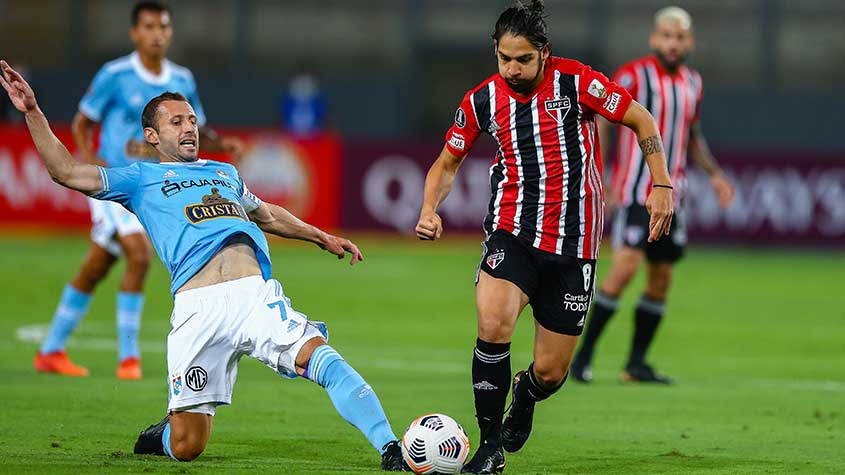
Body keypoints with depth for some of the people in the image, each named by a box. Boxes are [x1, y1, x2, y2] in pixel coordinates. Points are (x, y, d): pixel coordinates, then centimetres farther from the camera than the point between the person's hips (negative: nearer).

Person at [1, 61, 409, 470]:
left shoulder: (224, 171, 32)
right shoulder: (141, 177, 19)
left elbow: (265, 214, 51)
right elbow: (66, 171, 9)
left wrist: (322, 238, 54)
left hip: (255, 293, 3)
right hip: (198, 304, -3)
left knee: (323, 359, -25)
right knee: (187, 447, -3)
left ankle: (390, 451, -27)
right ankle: (163, 435, 33)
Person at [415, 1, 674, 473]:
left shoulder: (576, 82, -8)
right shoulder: (481, 101, 0)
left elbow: (642, 121, 1)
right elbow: (448, 163, 15)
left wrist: (662, 186, -6)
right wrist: (430, 209, -3)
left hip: (574, 245, -1)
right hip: (513, 234, 1)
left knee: (551, 371, 3)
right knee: (493, 326, -29)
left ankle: (524, 399, 43)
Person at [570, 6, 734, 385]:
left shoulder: (692, 83, 12)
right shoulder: (633, 76, -8)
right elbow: (599, 124, -10)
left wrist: (714, 174, 14)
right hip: (635, 193, -7)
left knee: (661, 278, 5)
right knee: (626, 266, -18)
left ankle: (636, 364, 13)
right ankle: (583, 355, -8)